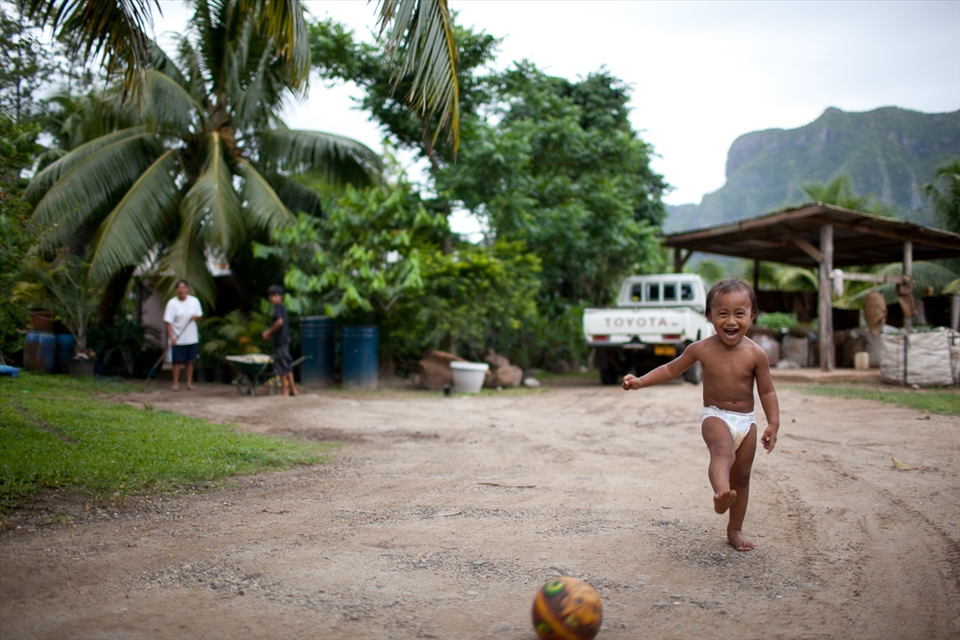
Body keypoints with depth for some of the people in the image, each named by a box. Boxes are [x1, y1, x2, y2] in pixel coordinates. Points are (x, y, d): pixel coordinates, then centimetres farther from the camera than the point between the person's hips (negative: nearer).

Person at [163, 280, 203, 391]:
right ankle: (176, 383, 11)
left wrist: (196, 317, -14)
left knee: (190, 361, 10)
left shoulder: (194, 301, 1)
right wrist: (171, 337, -18)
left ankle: (189, 383, 18)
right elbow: (169, 322, -10)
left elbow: (200, 316, 11)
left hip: (192, 338, 3)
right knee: (177, 362, 2)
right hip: (177, 339, -3)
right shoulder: (172, 303, -8)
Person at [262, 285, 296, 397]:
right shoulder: (283, 307, 16)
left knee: (281, 364, -4)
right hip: (285, 339, 9)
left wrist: (269, 332, -12)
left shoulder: (278, 307, -11)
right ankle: (292, 388, 16)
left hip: (280, 341, -9)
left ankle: (284, 390, -1)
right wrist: (269, 332, 17)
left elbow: (279, 321, -23)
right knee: (287, 364, 12)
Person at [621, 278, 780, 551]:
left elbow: (767, 391, 0)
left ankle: (735, 529, 23)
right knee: (723, 451, -34)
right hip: (715, 416, -2)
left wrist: (773, 423, -8)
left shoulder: (756, 354, -8)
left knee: (742, 475, 10)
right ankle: (721, 492, -60)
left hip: (746, 419, 3)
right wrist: (640, 381, -3)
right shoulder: (701, 349, -8)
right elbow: (671, 369, 4)